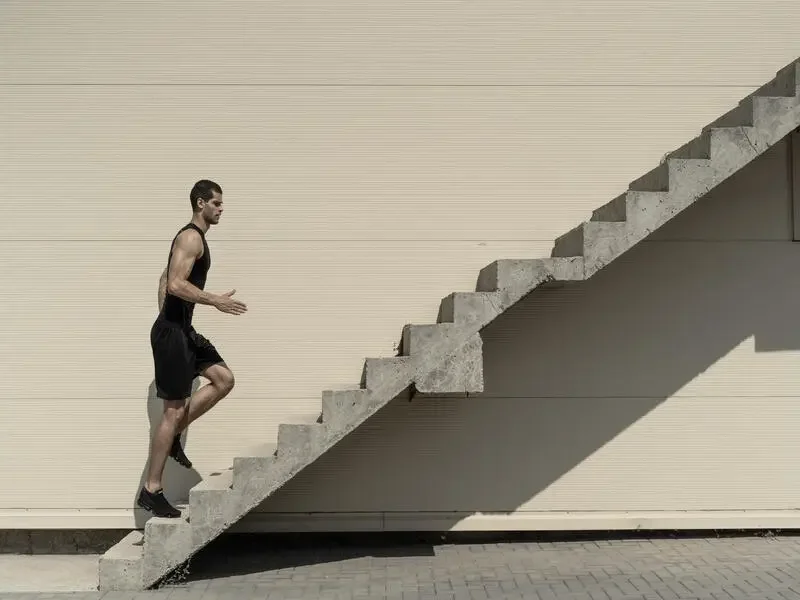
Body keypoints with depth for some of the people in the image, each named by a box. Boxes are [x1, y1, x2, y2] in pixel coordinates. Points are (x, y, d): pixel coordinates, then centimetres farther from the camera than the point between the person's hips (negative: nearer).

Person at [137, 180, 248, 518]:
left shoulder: (194, 237, 18)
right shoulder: (191, 237, -14)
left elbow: (166, 280, 24)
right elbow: (175, 284, -26)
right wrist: (216, 301, -24)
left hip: (180, 329, 10)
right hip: (172, 331, -10)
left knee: (224, 379, 10)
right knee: (174, 410, -6)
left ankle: (173, 436, 13)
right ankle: (151, 491, 2)